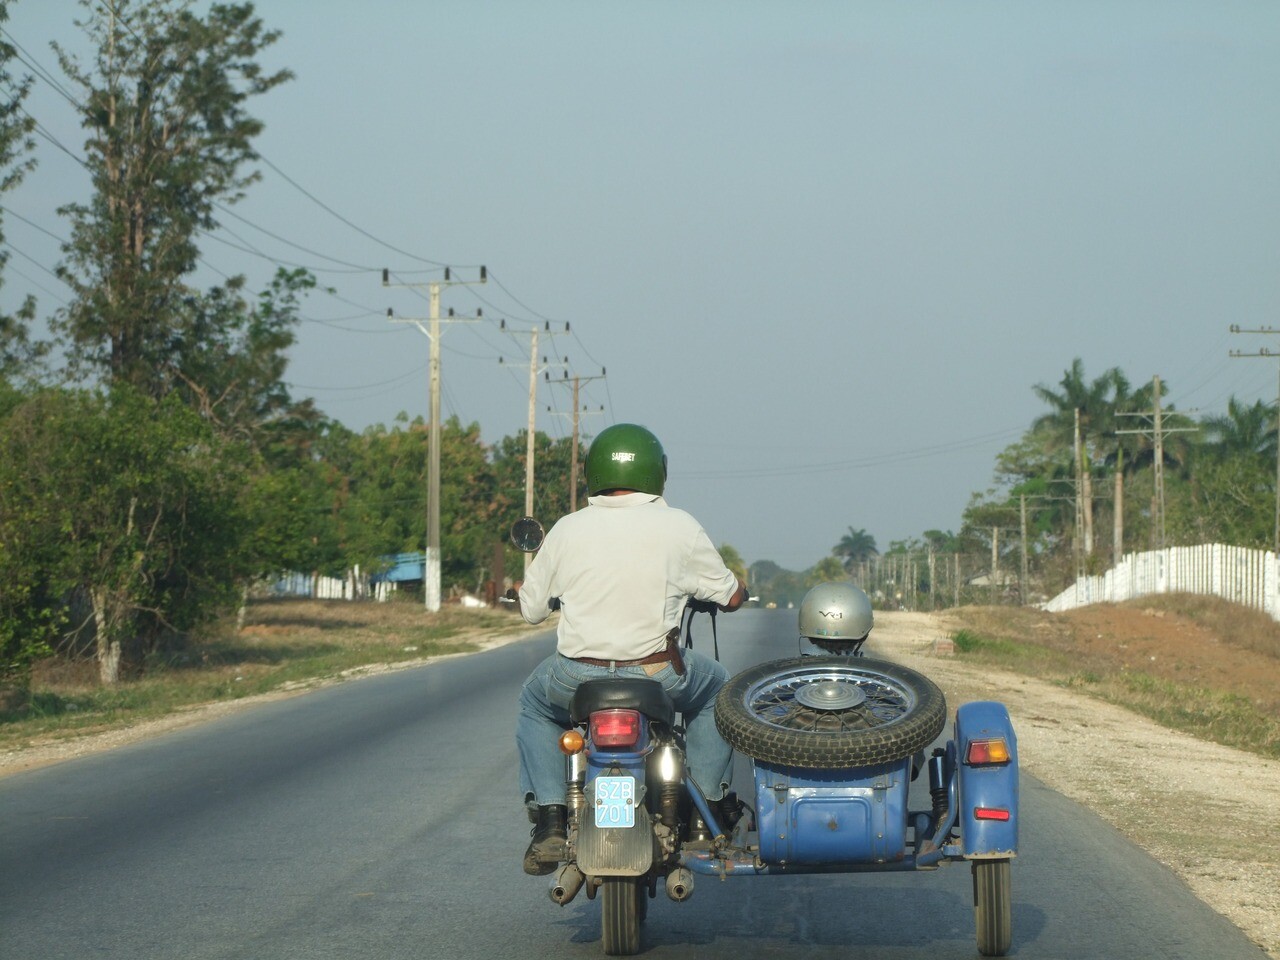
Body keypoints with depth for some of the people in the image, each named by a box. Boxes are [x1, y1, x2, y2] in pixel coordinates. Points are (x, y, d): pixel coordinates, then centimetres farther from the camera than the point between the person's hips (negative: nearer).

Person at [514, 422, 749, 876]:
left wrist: (525, 588, 34)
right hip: (659, 676, -1)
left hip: (577, 679, 1)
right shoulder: (679, 528, -3)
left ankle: (548, 821, 19)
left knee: (534, 702, 33)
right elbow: (731, 596, 8)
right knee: (715, 686, 32)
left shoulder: (567, 530, 0)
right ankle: (714, 807, 31)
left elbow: (532, 608, 9)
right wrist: (736, 587, 33)